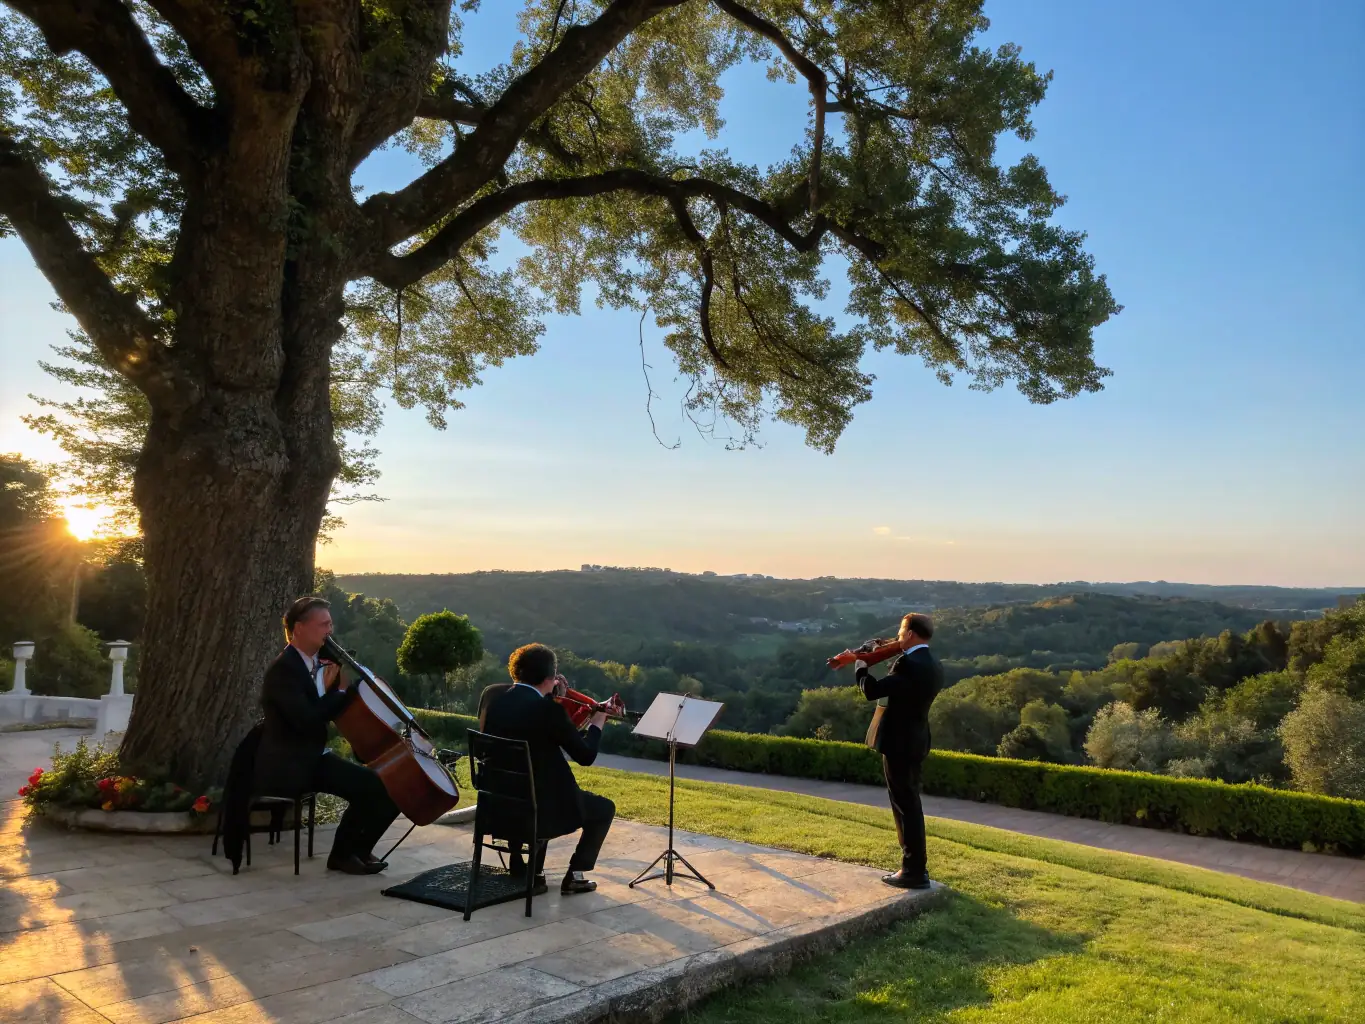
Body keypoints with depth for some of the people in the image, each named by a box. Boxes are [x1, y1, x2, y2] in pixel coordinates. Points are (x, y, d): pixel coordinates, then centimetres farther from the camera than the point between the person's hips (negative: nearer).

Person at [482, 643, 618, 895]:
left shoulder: (498, 701, 0)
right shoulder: (549, 708, -20)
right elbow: (586, 756, -13)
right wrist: (596, 725, 4)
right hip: (539, 804, -6)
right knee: (605, 808, 16)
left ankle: (533, 869, 33)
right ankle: (574, 875, 15)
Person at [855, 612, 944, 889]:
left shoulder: (910, 664, -22)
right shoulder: (931, 664, 9)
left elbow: (871, 690, -22)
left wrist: (859, 664, -5)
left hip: (900, 743, -9)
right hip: (914, 741, 9)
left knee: (906, 806, -1)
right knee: (909, 805, 18)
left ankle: (914, 872, 8)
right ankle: (915, 864, 26)